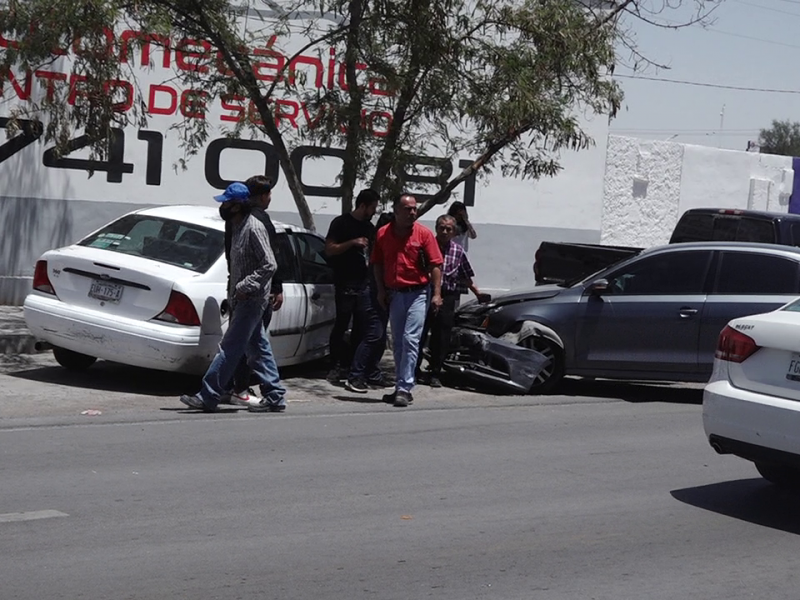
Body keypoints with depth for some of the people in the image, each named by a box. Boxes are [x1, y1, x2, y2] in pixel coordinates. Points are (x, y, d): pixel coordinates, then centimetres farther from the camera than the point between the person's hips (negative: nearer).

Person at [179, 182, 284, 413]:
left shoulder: (254, 228, -16)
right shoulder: (238, 228, 14)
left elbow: (270, 265, -20)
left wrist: (245, 286, -21)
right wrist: (233, 289, 14)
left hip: (251, 300, -10)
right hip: (244, 300, 10)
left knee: (229, 348, -8)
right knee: (257, 349, 11)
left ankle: (207, 397, -7)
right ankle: (274, 398, 16)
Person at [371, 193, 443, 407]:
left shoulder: (424, 234, -4)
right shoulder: (383, 234, 4)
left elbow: (435, 265, -5)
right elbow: (377, 264, 12)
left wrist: (437, 294, -11)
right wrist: (381, 291, 5)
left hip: (418, 293, -4)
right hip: (394, 294, 4)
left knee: (410, 340, -11)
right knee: (398, 343, 11)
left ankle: (404, 388, -12)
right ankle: (401, 387, 20)